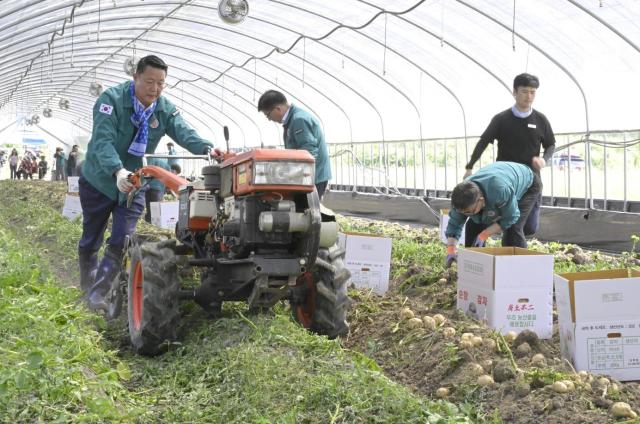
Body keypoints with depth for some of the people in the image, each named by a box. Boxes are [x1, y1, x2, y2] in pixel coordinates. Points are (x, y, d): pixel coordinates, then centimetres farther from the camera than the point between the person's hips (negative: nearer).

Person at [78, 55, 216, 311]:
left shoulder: (165, 109, -6)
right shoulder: (111, 99, -22)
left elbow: (184, 133, -21)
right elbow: (103, 141, -34)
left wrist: (206, 148, -44)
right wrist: (118, 171, -51)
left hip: (134, 184, 3)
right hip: (100, 180, -3)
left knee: (121, 241, -8)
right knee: (91, 240, 13)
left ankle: (99, 292, -1)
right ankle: (87, 284, 34)